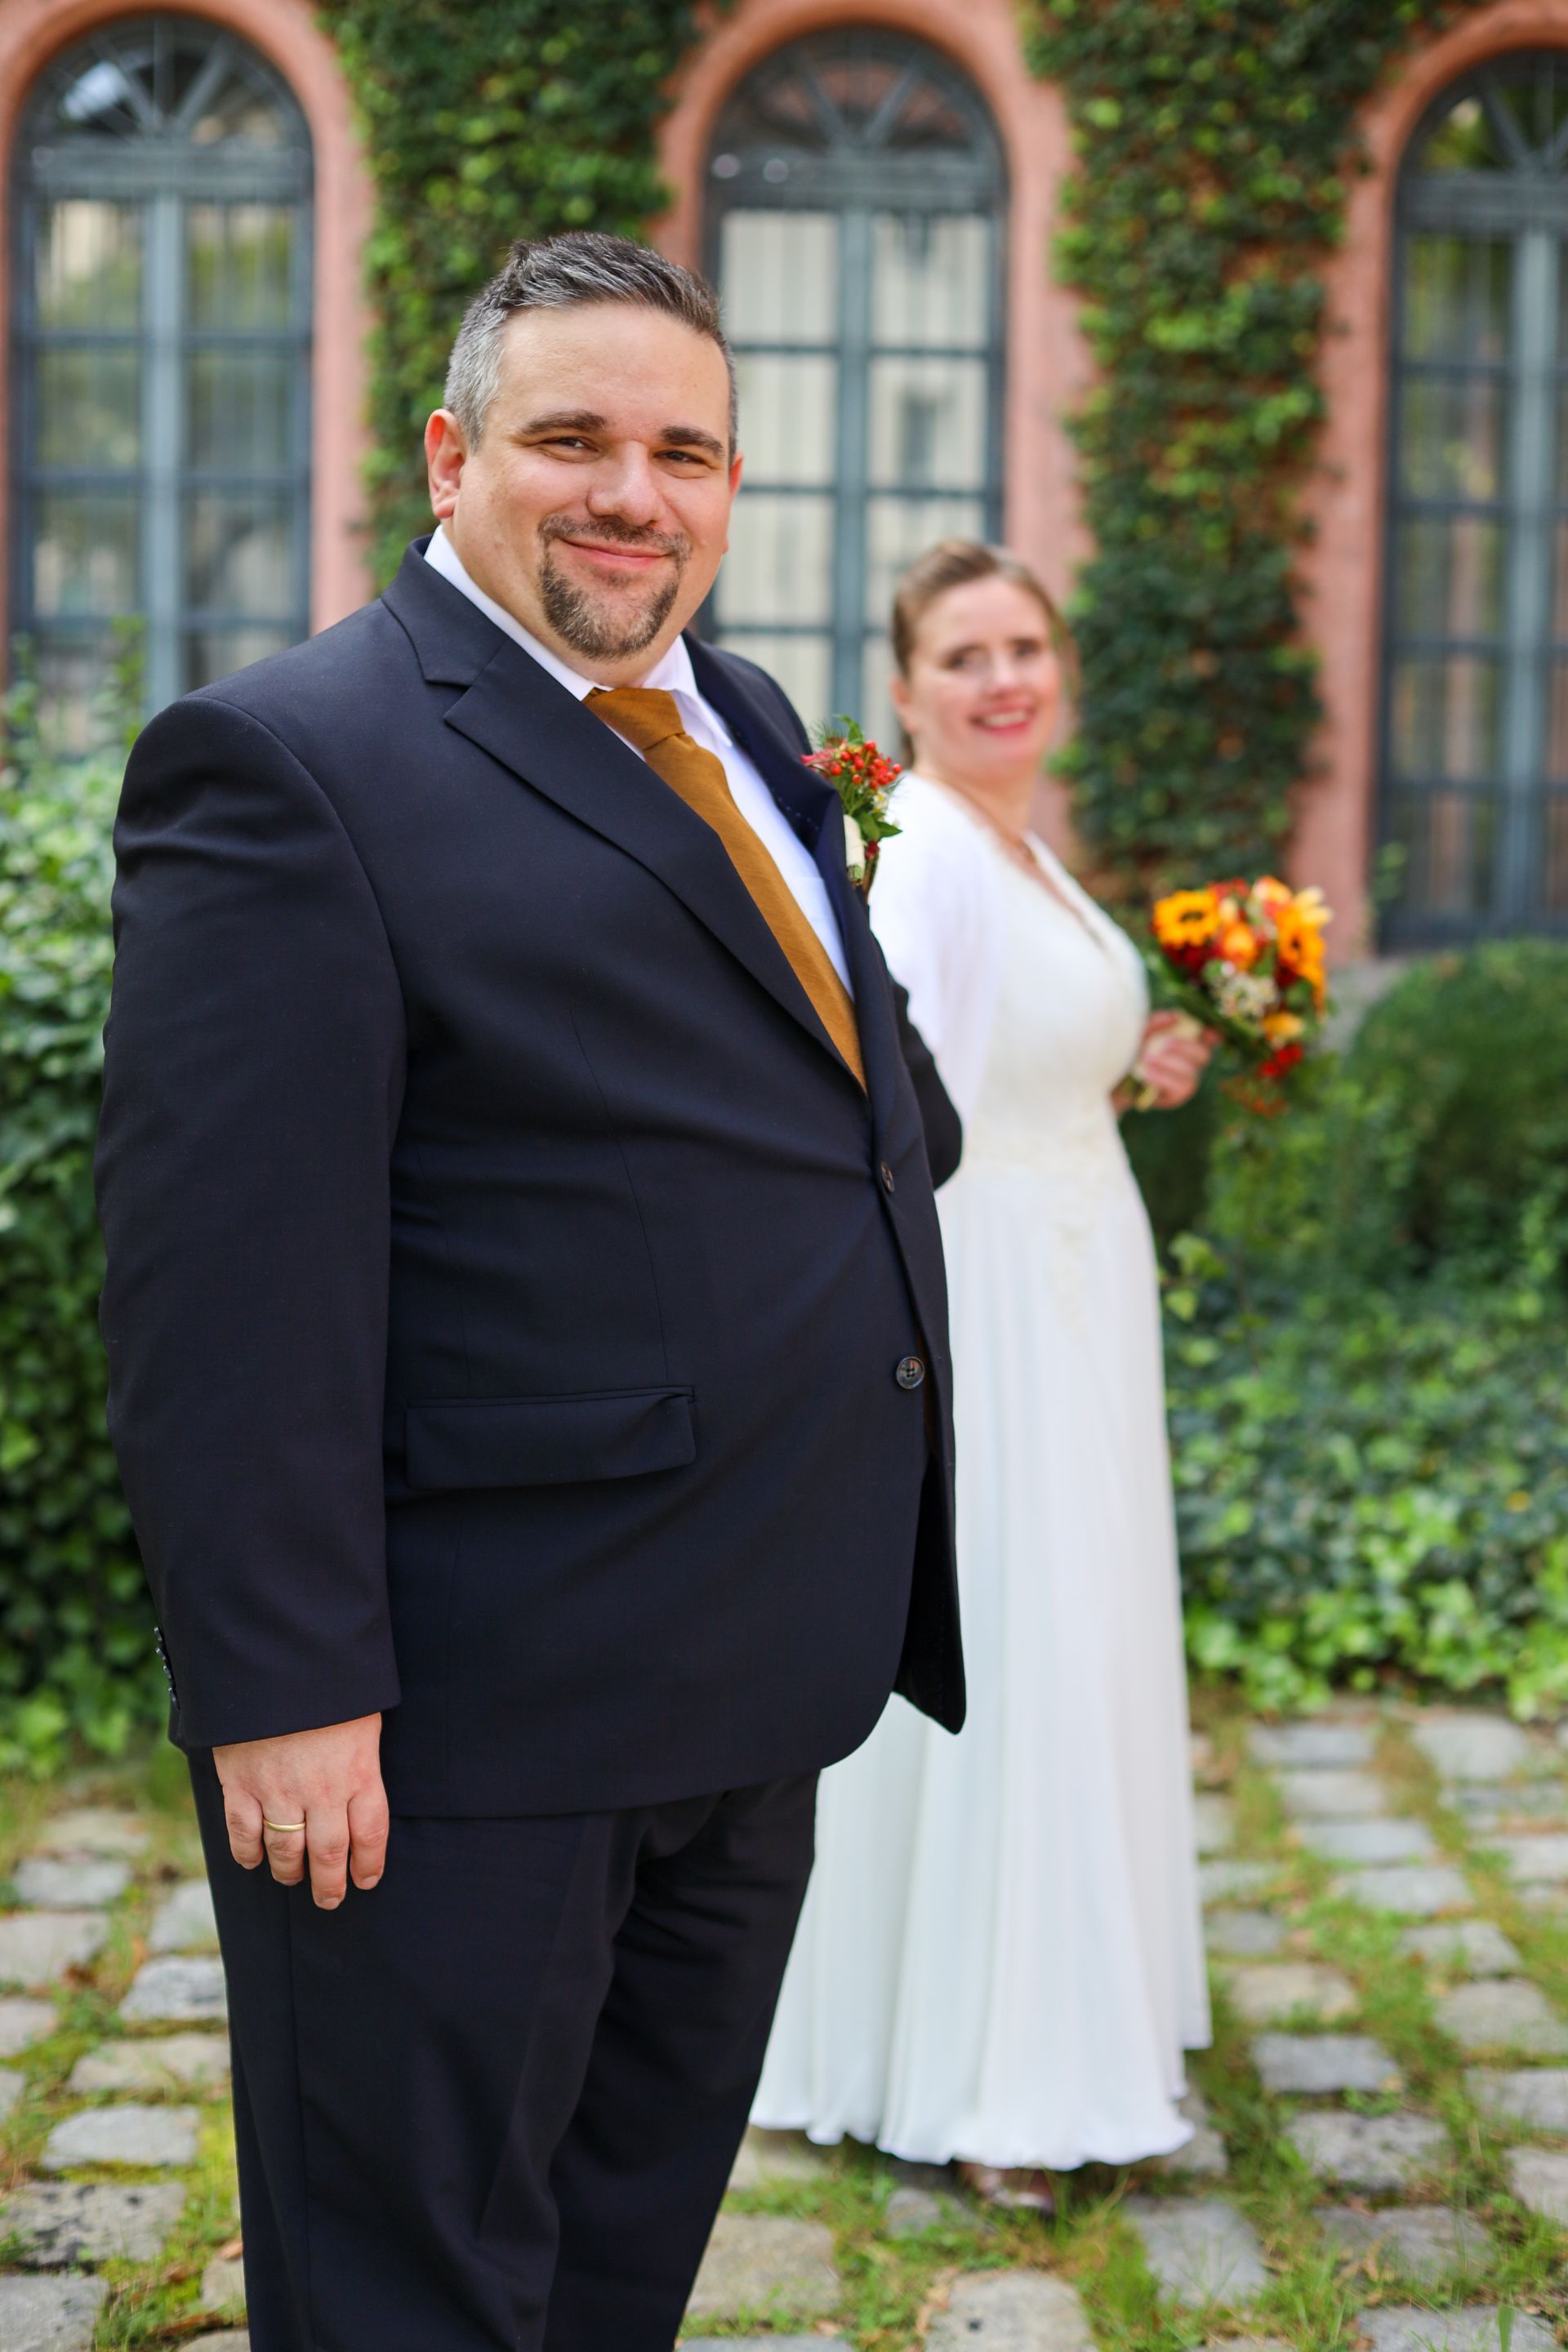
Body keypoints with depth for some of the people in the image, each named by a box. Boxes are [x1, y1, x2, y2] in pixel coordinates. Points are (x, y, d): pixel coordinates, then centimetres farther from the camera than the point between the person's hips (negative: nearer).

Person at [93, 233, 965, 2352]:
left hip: (745, 1697, 8)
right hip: (467, 1715, -8)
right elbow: (226, 1291, -19)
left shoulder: (749, 730, 14)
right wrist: (287, 1695, -22)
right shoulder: (288, 766, -14)